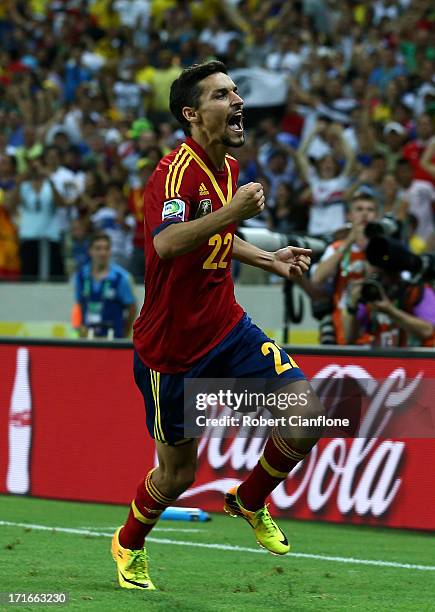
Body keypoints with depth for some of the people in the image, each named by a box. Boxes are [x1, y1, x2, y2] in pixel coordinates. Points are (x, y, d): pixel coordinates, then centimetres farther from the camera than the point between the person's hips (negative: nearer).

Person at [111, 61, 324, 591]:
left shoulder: (228, 169, 6)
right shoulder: (177, 171, -22)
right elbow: (166, 243, -42)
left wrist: (270, 260, 12)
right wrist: (232, 212, -53)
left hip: (228, 329, 7)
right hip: (171, 348, -7)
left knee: (306, 417, -11)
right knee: (177, 475, 6)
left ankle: (250, 501, 17)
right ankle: (129, 545, 38)